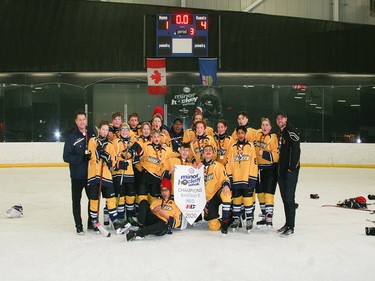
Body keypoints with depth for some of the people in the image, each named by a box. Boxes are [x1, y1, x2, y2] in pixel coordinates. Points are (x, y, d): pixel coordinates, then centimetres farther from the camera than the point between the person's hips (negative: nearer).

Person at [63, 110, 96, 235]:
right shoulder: (71, 137, -6)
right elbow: (66, 157, -11)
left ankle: (92, 223, 23)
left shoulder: (92, 133, 5)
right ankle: (79, 225, 14)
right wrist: (82, 158, -22)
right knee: (76, 200, 4)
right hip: (77, 174, -3)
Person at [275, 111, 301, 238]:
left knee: (289, 198, -8)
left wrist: (292, 168, -21)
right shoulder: (279, 134, 17)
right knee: (285, 198, 13)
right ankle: (287, 224, 22)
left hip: (290, 171, -9)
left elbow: (295, 150, -18)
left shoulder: (291, 132, -11)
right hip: (281, 170, 9)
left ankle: (291, 227, -4)